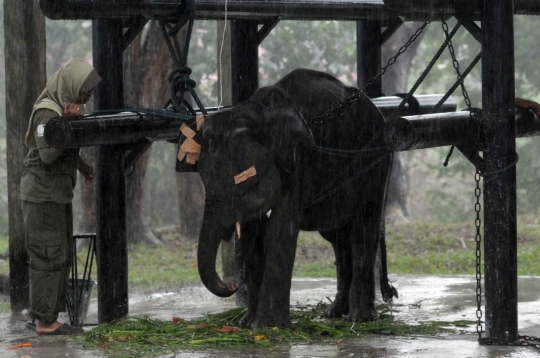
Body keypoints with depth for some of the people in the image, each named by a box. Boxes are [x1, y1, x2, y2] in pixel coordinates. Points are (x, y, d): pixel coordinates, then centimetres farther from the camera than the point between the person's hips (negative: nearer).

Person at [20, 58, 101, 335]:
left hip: (59, 195, 10)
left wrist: (82, 165, 14)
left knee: (62, 257, 12)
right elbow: (47, 154, -26)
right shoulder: (46, 112, -18)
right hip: (42, 195, -10)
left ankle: (40, 316, 17)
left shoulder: (68, 107, 12)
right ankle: (45, 321, -5)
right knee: (49, 257, -8)